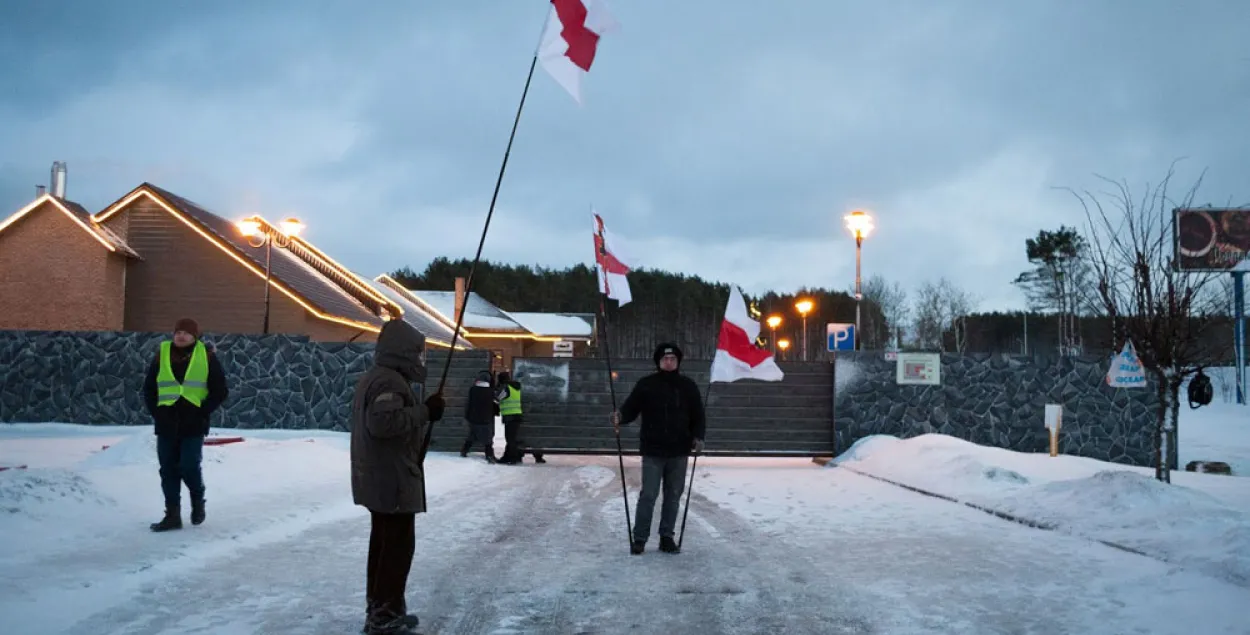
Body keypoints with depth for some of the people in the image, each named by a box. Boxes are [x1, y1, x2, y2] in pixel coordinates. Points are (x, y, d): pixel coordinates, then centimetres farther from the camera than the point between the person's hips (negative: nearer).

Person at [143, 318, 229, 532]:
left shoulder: (206, 356, 0)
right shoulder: (162, 354, 7)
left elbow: (220, 390, 2)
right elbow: (149, 388, 15)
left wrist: (202, 412, -6)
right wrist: (155, 412, 3)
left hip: (193, 425, -3)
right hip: (166, 424, 3)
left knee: (189, 467, -10)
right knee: (168, 470, 4)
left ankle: (197, 499, 19)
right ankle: (173, 515, 12)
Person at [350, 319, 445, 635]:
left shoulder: (373, 378, 16)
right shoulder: (390, 381, -19)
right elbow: (382, 422, -31)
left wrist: (423, 411, 13)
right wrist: (424, 412, -23)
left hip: (379, 478, 11)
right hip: (393, 480, -11)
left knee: (384, 544, 16)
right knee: (398, 546, -6)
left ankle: (380, 609, 25)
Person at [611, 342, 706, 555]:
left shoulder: (688, 386, 6)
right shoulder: (646, 384, 0)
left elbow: (698, 416, 8)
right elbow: (631, 408, -3)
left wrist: (698, 437, -8)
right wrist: (620, 416, -25)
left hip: (679, 452, 3)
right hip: (653, 451, -2)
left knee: (673, 496, 9)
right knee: (648, 495, -3)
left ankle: (667, 537, 19)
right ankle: (640, 538, 6)